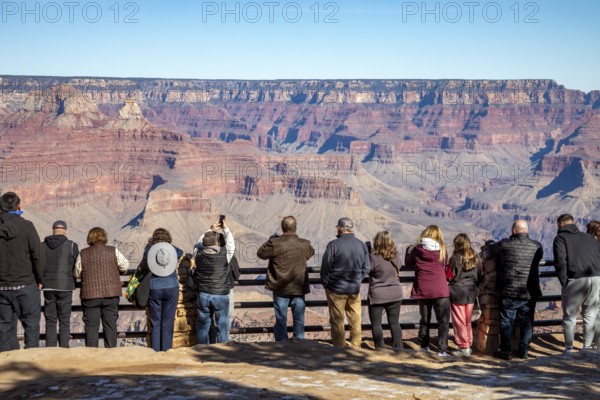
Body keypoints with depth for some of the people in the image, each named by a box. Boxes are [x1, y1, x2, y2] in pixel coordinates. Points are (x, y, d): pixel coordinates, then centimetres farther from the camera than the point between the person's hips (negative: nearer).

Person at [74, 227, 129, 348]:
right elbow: (125, 265, 5)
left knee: (91, 325, 5)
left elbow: (77, 273, 6)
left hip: (90, 294, 0)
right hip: (111, 293, 1)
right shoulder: (113, 251, -2)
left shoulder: (83, 254, -1)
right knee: (110, 324, 8)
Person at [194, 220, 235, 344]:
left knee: (203, 325, 12)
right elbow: (231, 242, 6)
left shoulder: (199, 254, -6)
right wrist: (225, 228, 21)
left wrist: (210, 230, 23)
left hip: (203, 295, 2)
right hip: (221, 295, -2)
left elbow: (199, 244, 16)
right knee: (222, 326, 8)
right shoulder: (224, 254, -12)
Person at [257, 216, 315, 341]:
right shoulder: (304, 244, -7)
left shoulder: (275, 243, -15)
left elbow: (260, 253, -2)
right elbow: (311, 252, 16)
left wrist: (271, 239, 10)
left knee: (281, 320, 8)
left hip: (280, 289, -2)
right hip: (299, 289, 2)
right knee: (299, 320, 12)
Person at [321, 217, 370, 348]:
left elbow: (325, 267, -9)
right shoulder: (362, 245, 1)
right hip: (355, 289, 4)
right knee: (355, 320, 12)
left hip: (336, 289, -4)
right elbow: (367, 267, 7)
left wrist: (325, 283, 5)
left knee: (337, 321, 5)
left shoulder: (333, 245, -14)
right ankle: (356, 346, 16)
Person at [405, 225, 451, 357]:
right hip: (440, 290, -2)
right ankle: (442, 349, -6)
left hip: (422, 290, 2)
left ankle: (424, 346, 24)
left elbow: (408, 262, 11)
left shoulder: (417, 249, -3)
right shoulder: (442, 249, -5)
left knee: (424, 319, 18)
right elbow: (445, 264, 9)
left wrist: (409, 249, 25)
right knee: (443, 321, 2)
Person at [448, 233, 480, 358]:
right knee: (468, 321, 15)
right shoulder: (475, 258, 2)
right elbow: (479, 276, 8)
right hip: (471, 293, 5)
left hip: (457, 293, -5)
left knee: (459, 322, 2)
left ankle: (463, 347, 3)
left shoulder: (455, 258, -13)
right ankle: (468, 345, 20)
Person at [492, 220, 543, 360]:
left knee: (506, 322, 8)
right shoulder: (536, 246, 0)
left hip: (509, 291, -2)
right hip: (530, 292, 2)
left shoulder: (504, 244, -8)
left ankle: (506, 351, 9)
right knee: (527, 322, 14)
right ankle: (524, 350, 15)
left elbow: (491, 249, 5)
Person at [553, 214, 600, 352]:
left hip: (576, 280, -4)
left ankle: (569, 348, 12)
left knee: (570, 316, 8)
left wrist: (564, 282, -4)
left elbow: (560, 261, -8)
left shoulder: (560, 238, 6)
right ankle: (587, 347, 14)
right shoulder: (589, 237, 22)